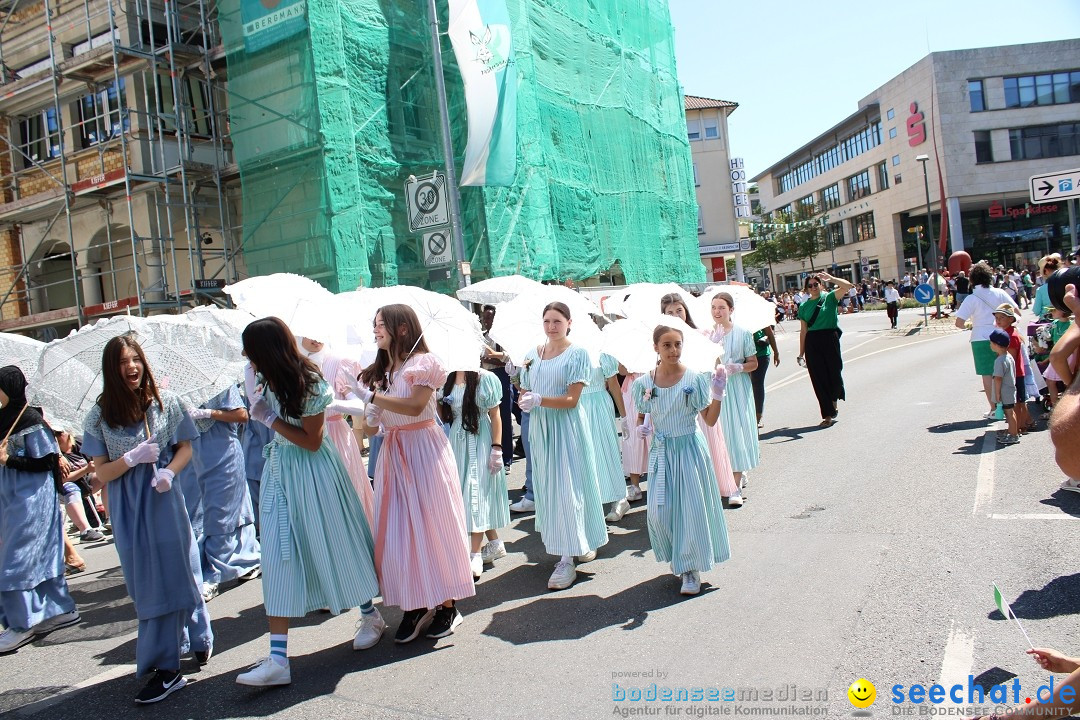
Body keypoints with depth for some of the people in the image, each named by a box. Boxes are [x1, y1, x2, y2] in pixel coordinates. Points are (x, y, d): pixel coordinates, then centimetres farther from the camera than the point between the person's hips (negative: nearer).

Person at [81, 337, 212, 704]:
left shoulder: (166, 402, -3)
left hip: (163, 499, -1)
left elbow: (185, 447, 4)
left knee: (175, 574, 4)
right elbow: (101, 472, -1)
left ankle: (167, 667, 20)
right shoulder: (99, 415, -2)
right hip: (127, 509, 1)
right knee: (148, 583, 7)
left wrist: (169, 471, -15)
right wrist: (133, 458, -19)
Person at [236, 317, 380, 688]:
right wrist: (257, 403, 2)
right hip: (279, 470, 6)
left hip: (311, 472, -6)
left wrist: (269, 418, -17)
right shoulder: (266, 376, -1)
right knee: (278, 557, 0)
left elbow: (311, 441, -17)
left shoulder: (308, 384, -20)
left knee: (336, 545, 7)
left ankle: (371, 616, 33)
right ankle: (278, 658, 2)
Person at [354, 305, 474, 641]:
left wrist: (371, 396, -18)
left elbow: (415, 406, -20)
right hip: (392, 452, 6)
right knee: (396, 533, 3)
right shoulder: (380, 370, 14)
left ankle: (447, 604, 10)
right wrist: (368, 418, -6)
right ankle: (415, 606, 14)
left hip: (424, 449, -6)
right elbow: (371, 426, 16)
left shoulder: (424, 362, -6)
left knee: (433, 525, -1)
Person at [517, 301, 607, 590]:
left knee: (567, 487, -6)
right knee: (547, 486, 10)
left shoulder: (577, 353, -6)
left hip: (567, 426, -6)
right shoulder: (532, 355, 10)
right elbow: (525, 393, 14)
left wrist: (539, 400, -24)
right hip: (540, 426, 6)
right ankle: (579, 543, 26)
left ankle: (567, 559, -3)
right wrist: (524, 401, -10)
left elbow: (572, 400, -13)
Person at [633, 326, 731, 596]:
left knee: (692, 508, -1)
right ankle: (677, 557, 27)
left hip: (689, 449, -2)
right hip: (661, 452, 2)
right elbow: (641, 418, 13)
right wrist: (642, 428, -9)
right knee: (659, 511, 0)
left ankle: (691, 569, 13)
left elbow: (710, 420, -7)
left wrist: (717, 393, -21)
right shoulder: (644, 383, -1)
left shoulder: (695, 379, -8)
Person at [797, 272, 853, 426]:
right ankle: (828, 415, 9)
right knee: (819, 379, 2)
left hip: (830, 339, -2)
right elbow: (803, 331, 11)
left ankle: (834, 400, 32)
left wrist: (830, 278, -13)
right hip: (812, 343, 3)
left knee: (834, 373, -2)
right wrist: (801, 354, 9)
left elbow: (847, 285, -14)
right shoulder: (804, 306, 10)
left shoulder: (830, 297, 3)